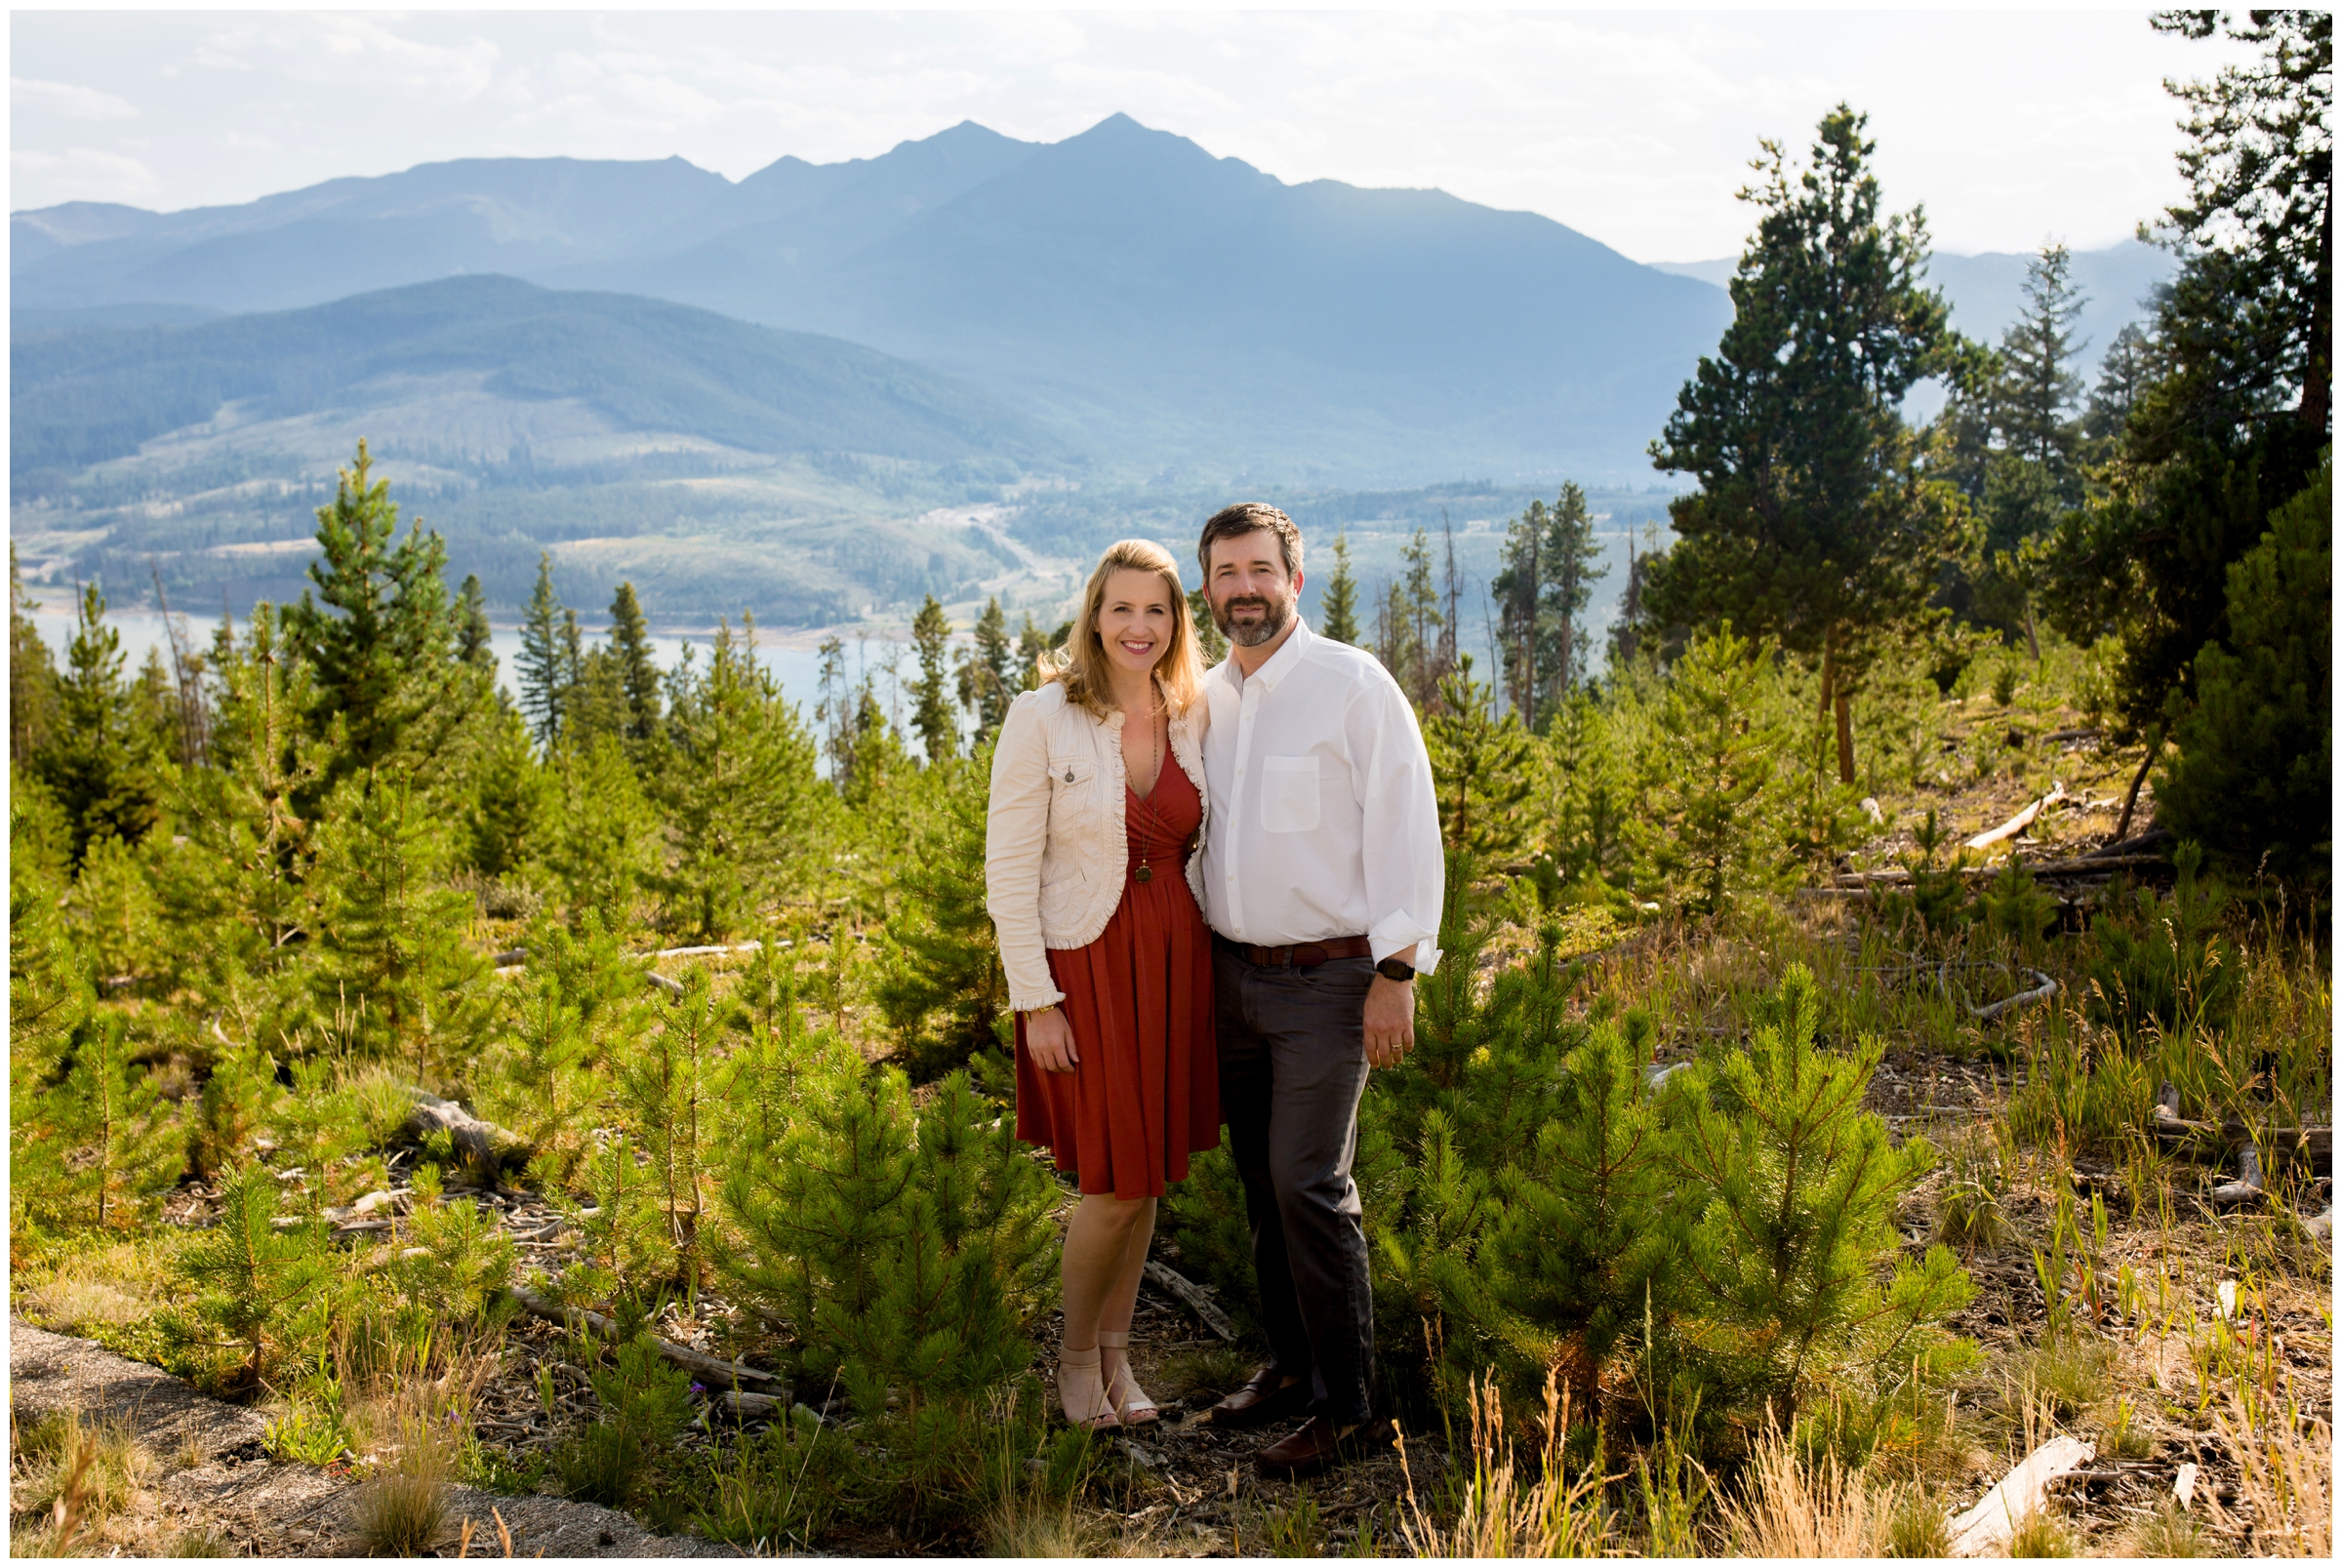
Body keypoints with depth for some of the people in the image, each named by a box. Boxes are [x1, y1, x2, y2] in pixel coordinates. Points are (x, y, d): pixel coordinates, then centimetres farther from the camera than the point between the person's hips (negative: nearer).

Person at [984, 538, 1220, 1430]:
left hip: (1175, 961, 5)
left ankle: (1117, 1355, 27)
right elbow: (1009, 873, -9)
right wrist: (1036, 1002, -12)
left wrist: (1213, 970, 7)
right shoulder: (1041, 721, -9)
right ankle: (1076, 1357, 21)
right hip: (1084, 963, -4)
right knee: (1115, 1180, -2)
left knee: (1148, 1176, 10)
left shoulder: (1192, 720, 5)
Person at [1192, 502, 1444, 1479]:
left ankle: (1348, 1408, 2)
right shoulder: (1204, 699, 10)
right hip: (1232, 974, 6)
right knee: (1260, 1180, 11)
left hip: (1328, 977, -6)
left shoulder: (1353, 686, -8)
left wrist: (1397, 972, -15)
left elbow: (1405, 830, -11)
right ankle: (1288, 1366, 25)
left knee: (1308, 1185, -9)